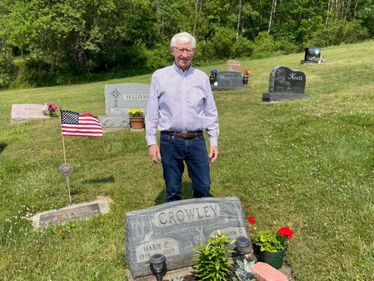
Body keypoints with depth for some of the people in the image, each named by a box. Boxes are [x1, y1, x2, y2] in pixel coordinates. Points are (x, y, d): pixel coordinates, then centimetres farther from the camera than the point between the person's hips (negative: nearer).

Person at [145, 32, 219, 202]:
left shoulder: (202, 78, 6)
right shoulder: (159, 76, 1)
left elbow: (211, 112, 9)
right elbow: (151, 112, 2)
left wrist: (214, 141, 6)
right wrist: (151, 142, -2)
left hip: (196, 141, 2)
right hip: (170, 142, -1)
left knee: (203, 187, 8)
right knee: (172, 190, 9)